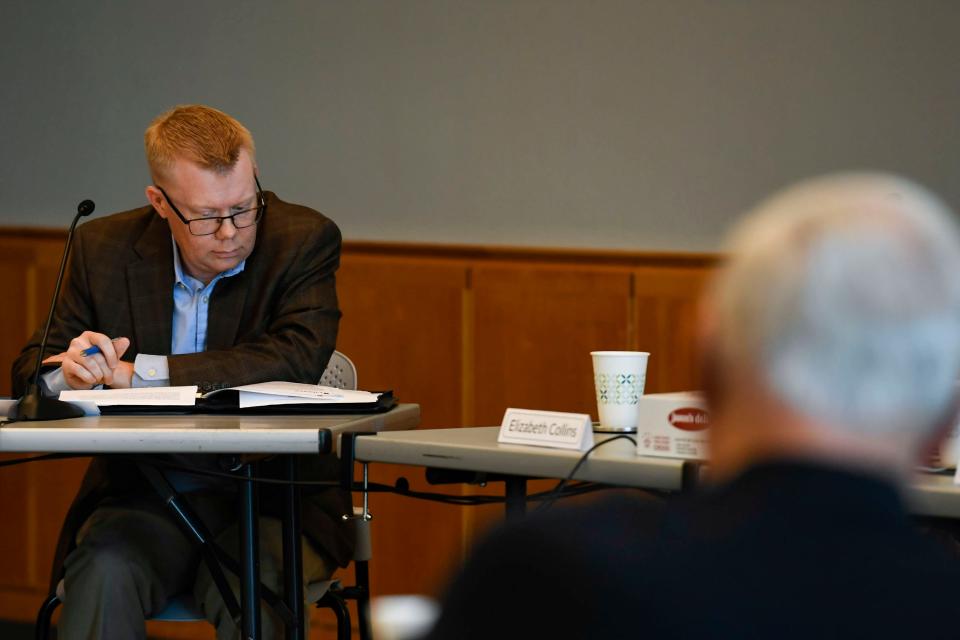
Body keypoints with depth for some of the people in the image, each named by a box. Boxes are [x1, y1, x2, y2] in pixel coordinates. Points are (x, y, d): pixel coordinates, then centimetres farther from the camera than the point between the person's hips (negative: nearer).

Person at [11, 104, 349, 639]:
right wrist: (69, 373, -20)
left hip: (272, 499, -2)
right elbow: (32, 371, 8)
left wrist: (137, 373, -20)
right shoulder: (105, 249, 4)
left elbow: (298, 359, -20)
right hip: (143, 499, 2)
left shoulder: (305, 240, -4)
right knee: (103, 570, -30)